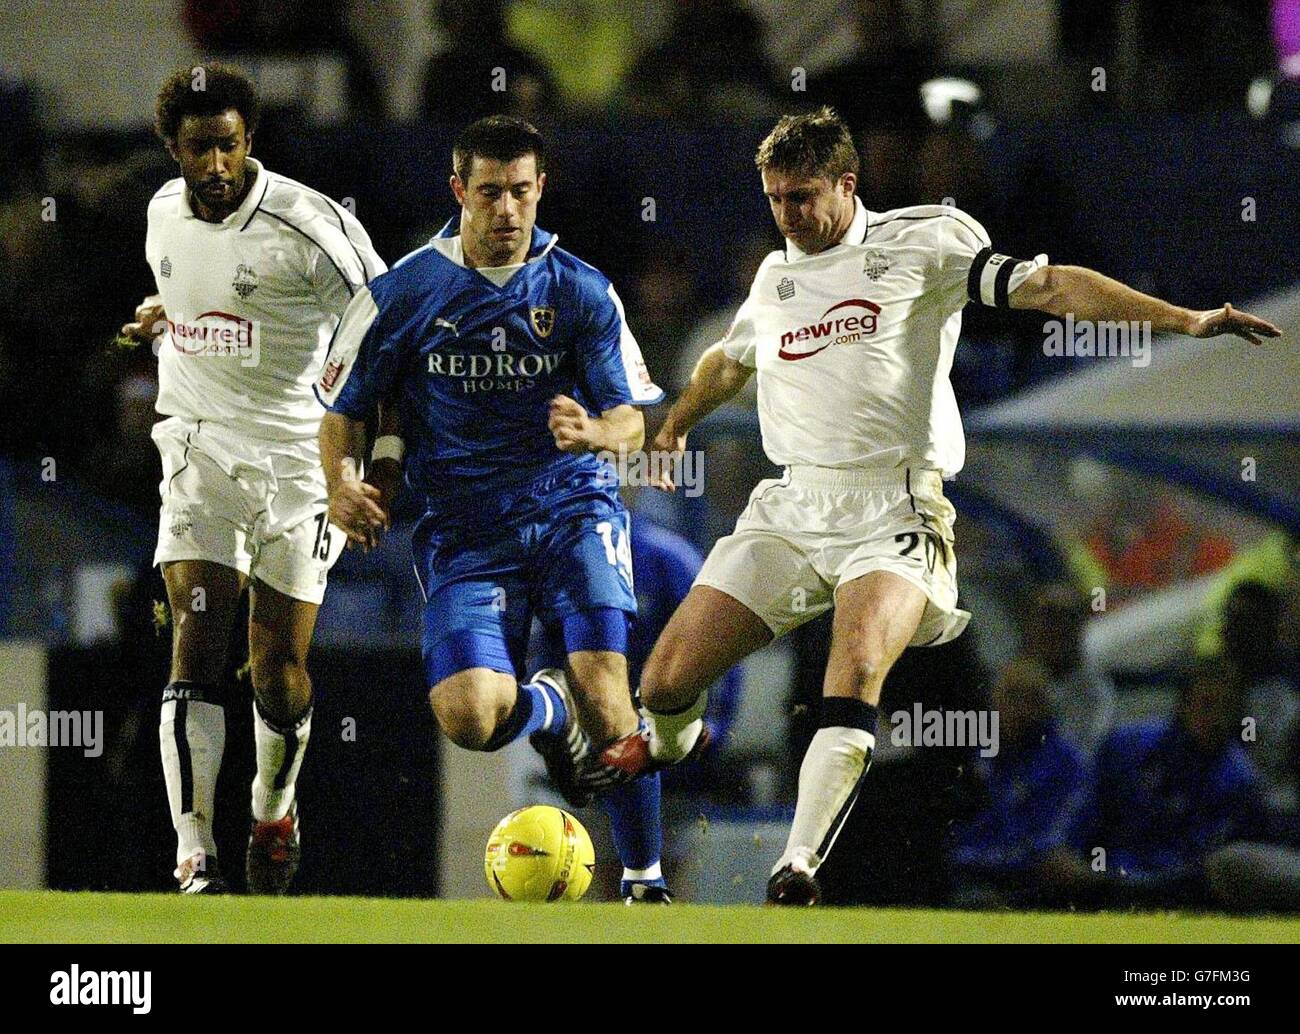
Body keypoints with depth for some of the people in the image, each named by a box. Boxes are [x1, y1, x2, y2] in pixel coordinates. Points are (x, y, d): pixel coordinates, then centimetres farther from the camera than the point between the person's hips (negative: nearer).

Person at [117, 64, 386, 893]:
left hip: (298, 454, -3)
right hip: (199, 447, 3)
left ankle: (275, 809, 34)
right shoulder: (165, 213, 3)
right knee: (197, 644, -13)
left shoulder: (310, 226, -16)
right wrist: (166, 316, 9)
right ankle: (195, 856, -17)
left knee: (280, 664, 3)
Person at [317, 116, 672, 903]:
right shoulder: (404, 294, 0)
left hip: (572, 506, 0)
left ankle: (646, 881, -6)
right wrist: (345, 482, -11)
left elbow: (632, 422, 0)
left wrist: (594, 432, -23)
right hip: (466, 529, 0)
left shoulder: (580, 290, 1)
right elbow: (344, 409, 9)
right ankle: (549, 712, 21)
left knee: (603, 687, -20)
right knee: (468, 717, -17)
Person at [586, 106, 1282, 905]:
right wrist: (674, 427, 53)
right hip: (791, 507, 5)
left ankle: (797, 870, -37)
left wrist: (1185, 319, -15)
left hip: (893, 515, -5)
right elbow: (730, 361, 38)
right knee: (668, 680, -2)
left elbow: (1047, 285, -6)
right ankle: (669, 746, 36)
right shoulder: (774, 277, 16)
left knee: (857, 665, -32)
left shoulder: (922, 241, 0)